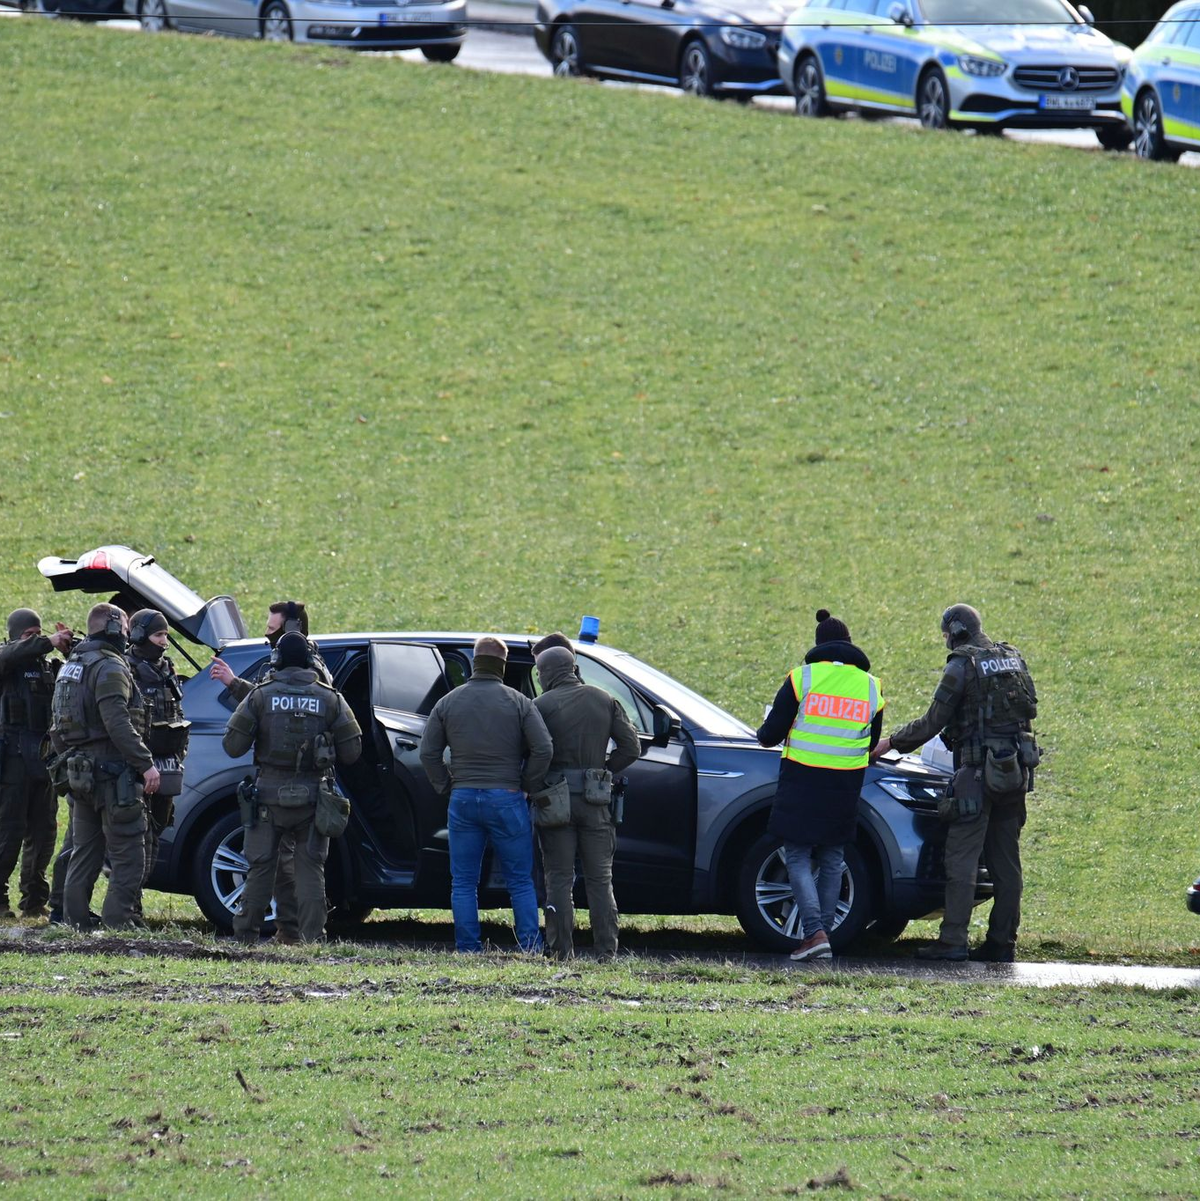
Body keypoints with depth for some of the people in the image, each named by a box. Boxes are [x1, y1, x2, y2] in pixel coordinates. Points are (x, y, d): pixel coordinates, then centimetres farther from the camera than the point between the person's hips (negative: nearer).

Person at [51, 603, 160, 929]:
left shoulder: (70, 667, 16)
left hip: (80, 774, 9)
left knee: (84, 854, 14)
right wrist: (146, 763, -20)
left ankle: (75, 924, 15)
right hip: (112, 774, -9)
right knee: (128, 856, -7)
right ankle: (118, 924, -13)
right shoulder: (110, 668, -13)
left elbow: (58, 722, 21)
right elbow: (118, 723, -22)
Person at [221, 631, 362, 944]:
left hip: (269, 793, -1)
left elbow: (232, 746, -4)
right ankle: (312, 938, 0)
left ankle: (246, 934, 10)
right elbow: (352, 751, 1)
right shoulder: (330, 699, 1)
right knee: (310, 869, 5)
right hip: (312, 796, 1)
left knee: (260, 866, 7)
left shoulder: (260, 696, -3)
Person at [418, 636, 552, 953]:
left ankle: (467, 948, 3)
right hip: (506, 798, -1)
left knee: (463, 883, 7)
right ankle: (530, 946, -1)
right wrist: (527, 786, 4)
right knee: (520, 881, 4)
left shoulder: (448, 702, 5)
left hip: (463, 799, 1)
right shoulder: (519, 703, -1)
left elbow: (428, 753, 4)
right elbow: (543, 749, -8)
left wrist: (447, 787, 12)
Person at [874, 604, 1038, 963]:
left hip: (978, 771, -7)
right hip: (1015, 771, 7)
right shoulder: (1013, 660, 13)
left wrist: (892, 743, 8)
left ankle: (953, 940, -11)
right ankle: (1002, 942, 9)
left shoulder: (962, 666, -7)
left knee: (961, 857, -6)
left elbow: (932, 724, -6)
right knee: (1005, 860, 9)